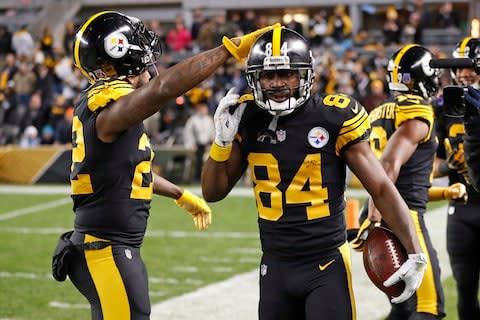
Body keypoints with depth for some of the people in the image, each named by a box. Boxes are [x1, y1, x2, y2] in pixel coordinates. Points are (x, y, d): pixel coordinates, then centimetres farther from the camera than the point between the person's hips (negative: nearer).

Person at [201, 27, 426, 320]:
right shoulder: (247, 120, 1)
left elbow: (381, 188, -6)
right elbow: (213, 193, 10)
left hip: (327, 265, -4)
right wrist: (222, 142, -8)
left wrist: (414, 253, -10)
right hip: (276, 265, 4)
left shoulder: (334, 118, -10)